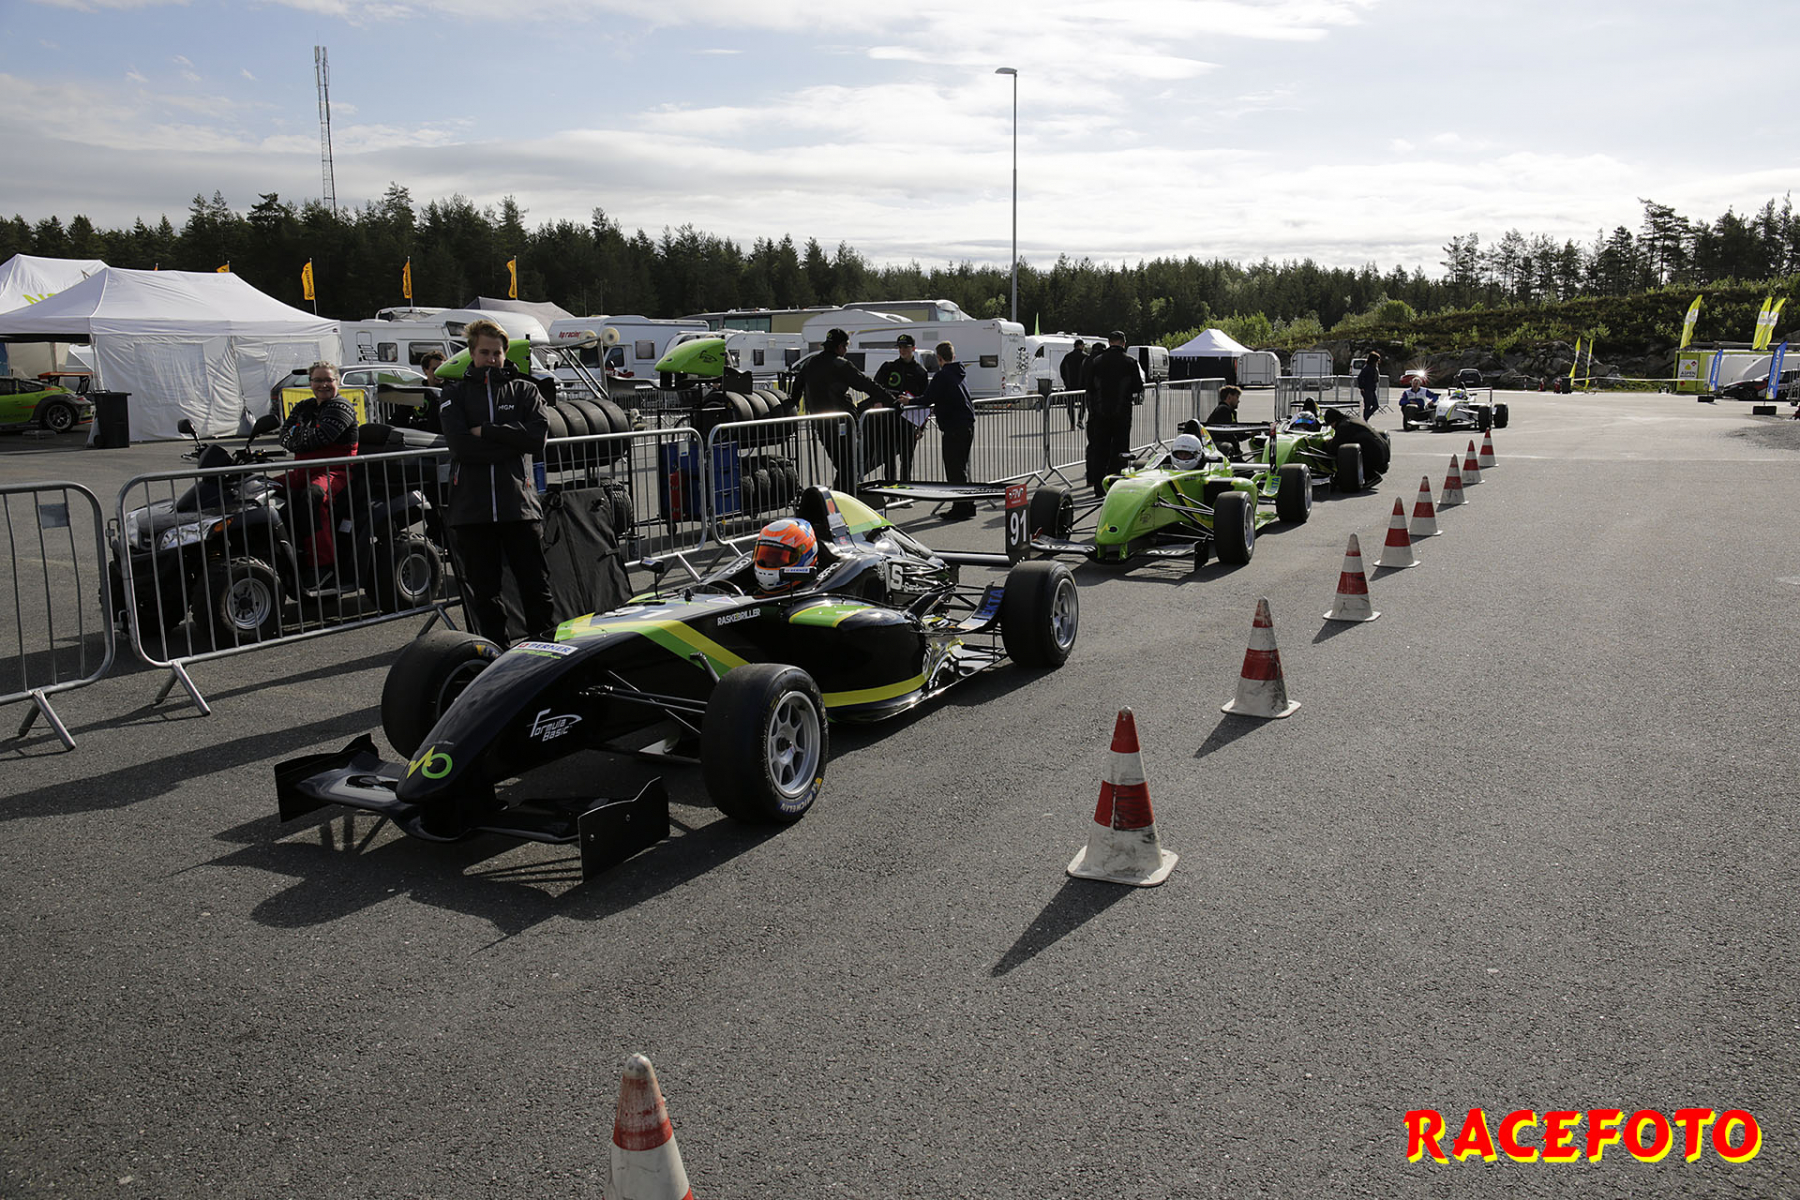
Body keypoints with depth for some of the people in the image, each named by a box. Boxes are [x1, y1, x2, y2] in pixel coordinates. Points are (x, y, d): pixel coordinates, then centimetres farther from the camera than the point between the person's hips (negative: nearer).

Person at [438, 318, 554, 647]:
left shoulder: (525, 390, 12)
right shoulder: (455, 393, 12)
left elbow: (538, 434, -6)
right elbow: (460, 443, -6)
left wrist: (487, 430, -9)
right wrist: (513, 442, -8)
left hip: (520, 503, -1)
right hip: (472, 506, 1)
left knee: (535, 583, 1)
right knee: (482, 590, 6)